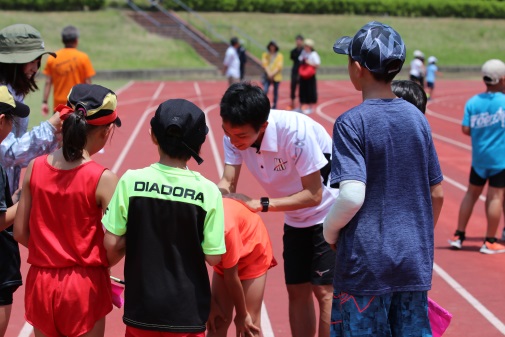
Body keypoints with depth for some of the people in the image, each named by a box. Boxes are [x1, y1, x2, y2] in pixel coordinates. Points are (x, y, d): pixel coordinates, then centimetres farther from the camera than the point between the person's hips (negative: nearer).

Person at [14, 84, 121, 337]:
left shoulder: (35, 168, -4)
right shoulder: (102, 179, -16)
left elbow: (20, 233, 1)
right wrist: (96, 263, 5)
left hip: (41, 282, 4)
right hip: (83, 286, -4)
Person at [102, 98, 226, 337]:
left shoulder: (130, 181, -10)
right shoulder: (208, 191, -12)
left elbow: (112, 244, -7)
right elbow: (213, 257, -8)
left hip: (142, 307, 1)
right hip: (188, 312, -1)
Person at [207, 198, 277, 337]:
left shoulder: (223, 227, -42)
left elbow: (231, 276, -28)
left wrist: (242, 315, -14)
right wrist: (210, 305, -6)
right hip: (224, 257, 5)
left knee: (249, 325, -7)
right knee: (218, 321, 1)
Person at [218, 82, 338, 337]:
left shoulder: (297, 132, -34)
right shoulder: (235, 132, -16)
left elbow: (313, 195, -29)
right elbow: (228, 181, -17)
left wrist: (260, 204, -34)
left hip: (329, 211, -6)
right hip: (296, 218, 7)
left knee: (324, 290, -9)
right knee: (297, 290, 8)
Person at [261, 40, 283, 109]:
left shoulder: (280, 56, 3)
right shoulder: (265, 55, 7)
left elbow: (279, 66, -4)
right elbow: (264, 64, -1)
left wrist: (273, 74, -15)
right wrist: (269, 73, -14)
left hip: (276, 77, 0)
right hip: (267, 76, 0)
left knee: (275, 92, 4)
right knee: (265, 91, -14)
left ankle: (274, 106, 12)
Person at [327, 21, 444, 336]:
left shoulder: (352, 123, -12)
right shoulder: (417, 118, 4)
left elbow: (352, 196, -22)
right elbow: (437, 194, 8)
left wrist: (330, 230, -3)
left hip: (366, 262, -5)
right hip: (415, 263, 5)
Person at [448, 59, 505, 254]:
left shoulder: (473, 102, -2)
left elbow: (466, 129, -6)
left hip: (478, 156, 4)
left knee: (472, 193, 15)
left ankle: (458, 236, 20)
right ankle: (489, 242, 3)